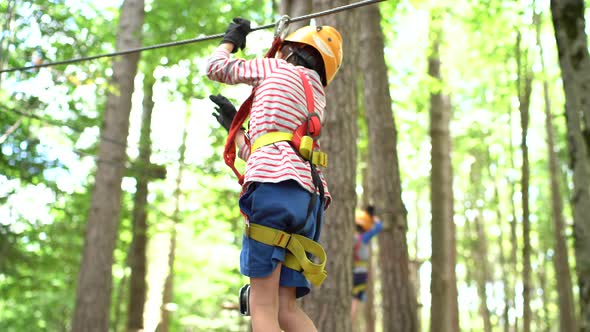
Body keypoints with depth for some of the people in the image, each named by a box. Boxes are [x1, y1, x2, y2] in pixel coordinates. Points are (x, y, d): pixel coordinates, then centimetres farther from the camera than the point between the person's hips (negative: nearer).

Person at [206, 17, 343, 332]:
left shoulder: (276, 68, 16)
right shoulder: (316, 100, 33)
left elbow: (216, 67, 27)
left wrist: (231, 40, 45)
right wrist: (233, 125, 48)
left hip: (274, 186, -7)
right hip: (309, 197, 7)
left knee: (263, 305, -10)